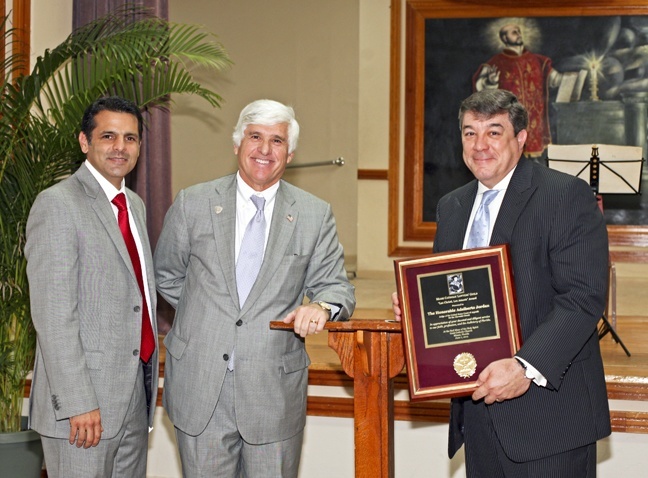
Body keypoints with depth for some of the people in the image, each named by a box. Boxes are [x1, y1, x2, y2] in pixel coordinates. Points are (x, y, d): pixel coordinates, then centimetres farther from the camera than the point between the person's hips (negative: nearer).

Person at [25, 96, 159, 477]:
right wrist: (78, 403, -21)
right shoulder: (57, 204, -11)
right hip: (85, 398, -8)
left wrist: (149, 380, 13)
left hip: (137, 393, 8)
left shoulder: (135, 205, 16)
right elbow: (53, 314, -17)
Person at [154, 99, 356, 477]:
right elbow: (167, 276, 14)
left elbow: (337, 286, 4)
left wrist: (321, 306, -18)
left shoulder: (315, 215, 3)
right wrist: (206, 312, 4)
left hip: (275, 391, 0)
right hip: (200, 386, 0)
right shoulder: (193, 204, 3)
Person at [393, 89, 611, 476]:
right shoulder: (452, 206, 15)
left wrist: (527, 367, -27)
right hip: (477, 404, 6)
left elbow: (584, 297, -17)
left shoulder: (568, 196, -8)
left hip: (548, 409, -6)